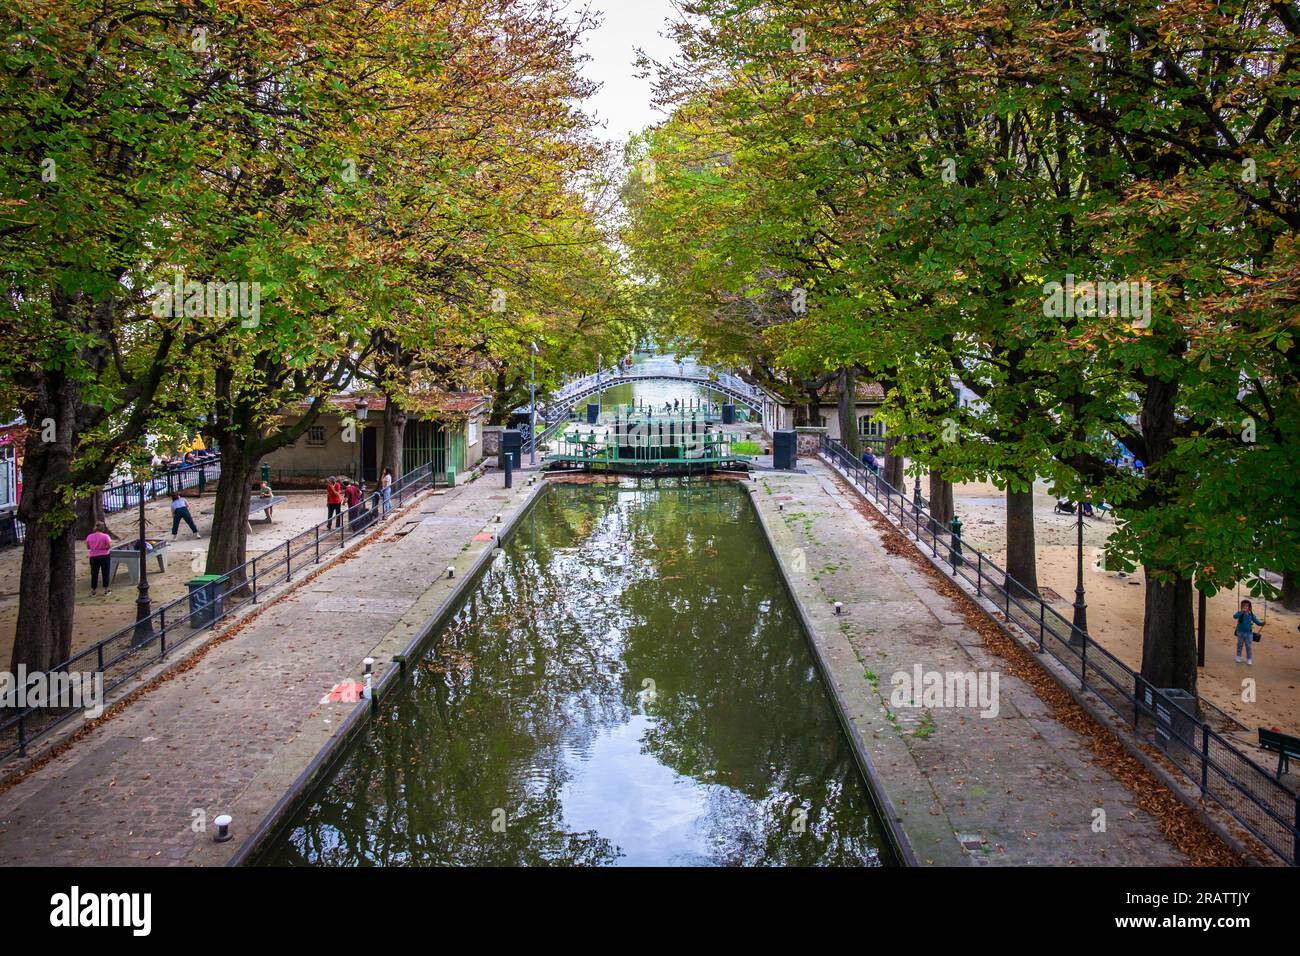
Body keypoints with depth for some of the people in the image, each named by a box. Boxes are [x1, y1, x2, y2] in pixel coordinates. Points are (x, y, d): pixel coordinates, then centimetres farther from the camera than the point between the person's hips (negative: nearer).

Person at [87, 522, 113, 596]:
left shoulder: (89, 537, -1)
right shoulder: (105, 536, -13)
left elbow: (88, 547, 7)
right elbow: (109, 546, -12)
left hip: (93, 557, 3)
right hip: (104, 556, -3)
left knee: (94, 574, 10)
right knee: (105, 573, 7)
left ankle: (93, 591, 15)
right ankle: (106, 591, 9)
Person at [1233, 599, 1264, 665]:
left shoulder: (1251, 615, -6)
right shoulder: (1240, 613, -13)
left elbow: (1256, 620, -2)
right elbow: (1235, 616, -31)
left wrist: (1261, 623, -22)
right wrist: (1241, 612, -43)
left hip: (1248, 633, 0)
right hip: (1240, 633, 0)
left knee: (1249, 646, 4)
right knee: (1239, 645, 15)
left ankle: (1249, 659, 18)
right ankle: (1238, 657, 33)